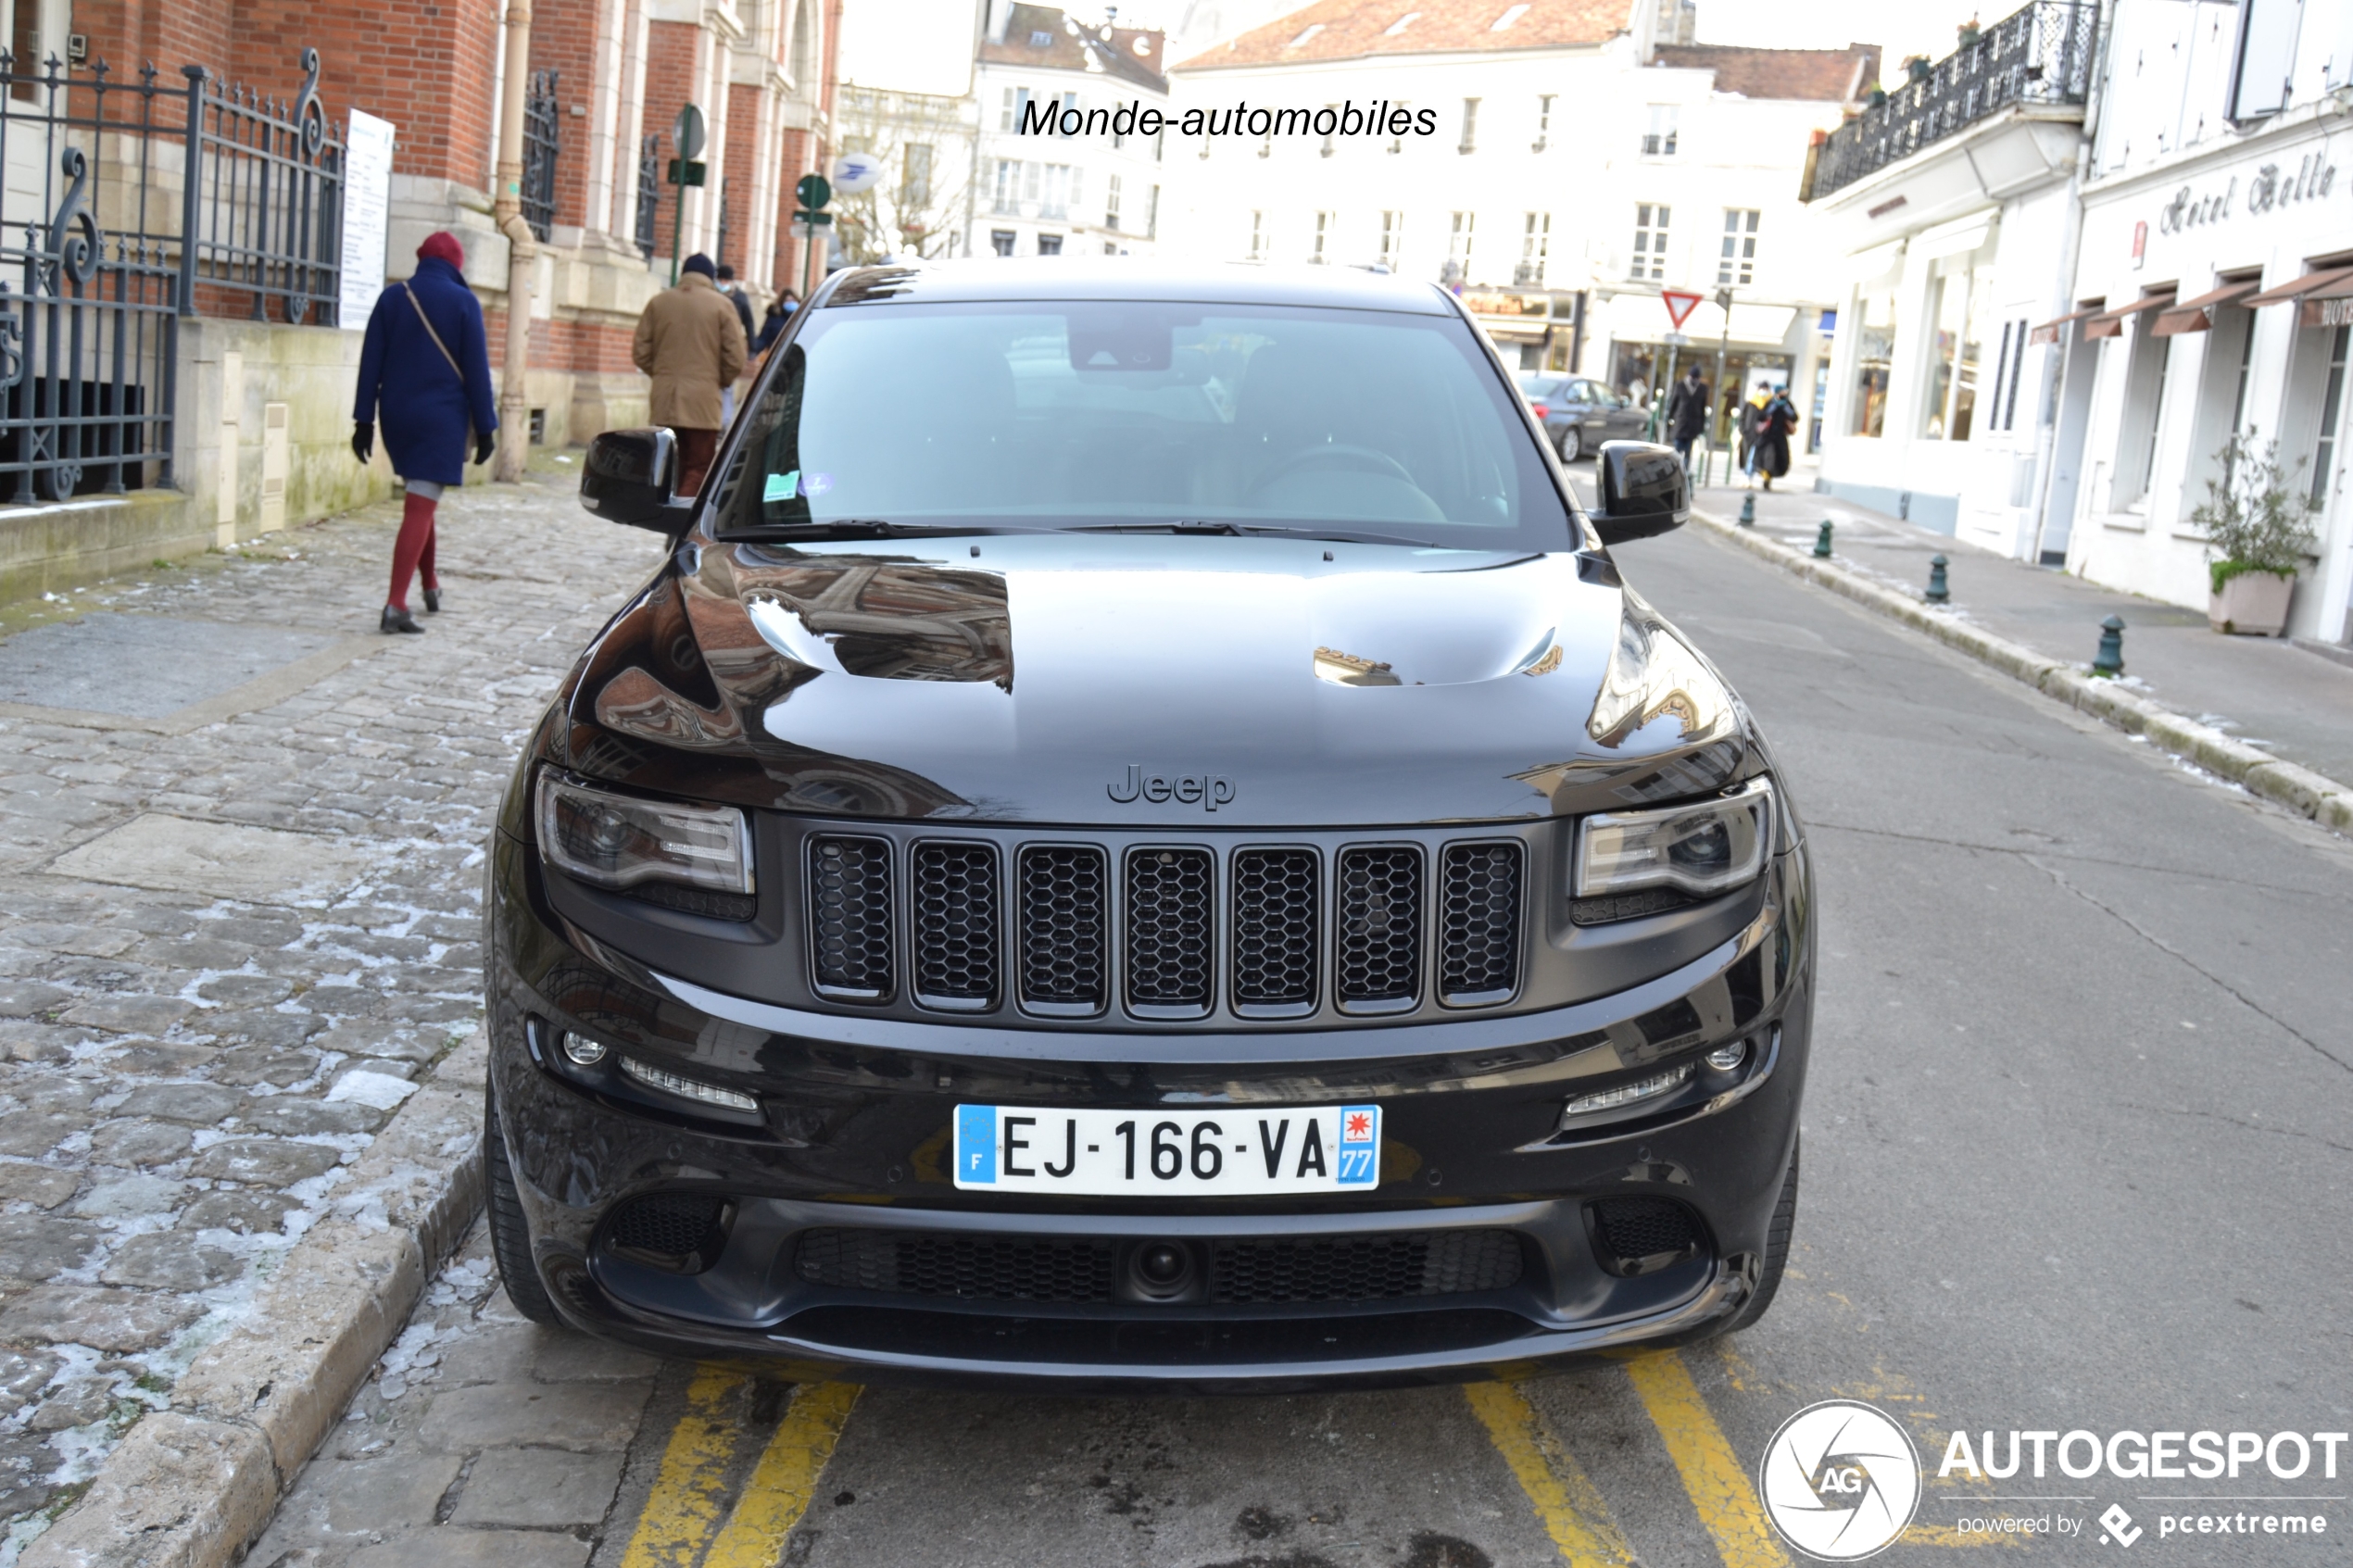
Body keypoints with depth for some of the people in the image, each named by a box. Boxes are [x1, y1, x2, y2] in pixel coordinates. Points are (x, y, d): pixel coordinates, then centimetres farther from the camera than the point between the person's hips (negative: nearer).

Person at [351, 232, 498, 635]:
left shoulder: (392, 298, 5)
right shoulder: (464, 302, -5)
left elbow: (371, 363, 4)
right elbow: (476, 370, -5)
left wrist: (364, 421, 8)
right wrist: (484, 428, 0)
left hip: (397, 416, 4)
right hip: (442, 418, -4)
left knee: (421, 503, 22)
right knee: (420, 508, -7)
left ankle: (431, 586, 33)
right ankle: (396, 605, -15)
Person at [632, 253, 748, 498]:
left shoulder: (658, 302, 6)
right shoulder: (721, 305, -3)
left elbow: (641, 353, 6)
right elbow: (736, 358, -6)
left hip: (665, 398, 4)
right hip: (703, 399, -3)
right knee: (699, 468, 0)